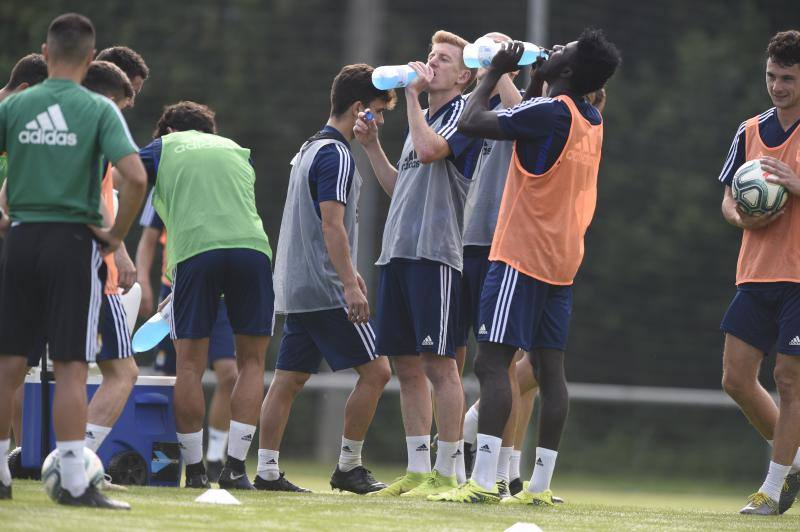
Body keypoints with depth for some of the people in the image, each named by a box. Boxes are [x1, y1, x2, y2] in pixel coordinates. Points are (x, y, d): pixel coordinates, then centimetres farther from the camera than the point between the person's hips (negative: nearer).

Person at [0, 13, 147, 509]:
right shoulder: (100, 110, -4)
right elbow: (135, 177, -16)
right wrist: (116, 235, -3)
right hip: (74, 241, -3)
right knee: (71, 368, -2)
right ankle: (75, 482, -5)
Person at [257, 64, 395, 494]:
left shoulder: (309, 149, 18)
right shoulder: (336, 154, -12)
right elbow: (333, 224, -20)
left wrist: (348, 272, 30)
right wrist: (350, 284, -23)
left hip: (296, 290, 10)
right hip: (325, 292, -10)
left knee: (289, 378, 7)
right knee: (375, 370, -5)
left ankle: (267, 470, 4)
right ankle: (348, 466, -1)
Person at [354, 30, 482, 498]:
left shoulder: (462, 112, -2)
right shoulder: (423, 119, 23)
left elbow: (429, 150, -20)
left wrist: (413, 93, -9)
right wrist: (372, 145, 17)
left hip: (436, 253, -9)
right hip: (398, 250, 9)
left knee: (438, 363, -10)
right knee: (407, 365, 7)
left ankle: (446, 474, -9)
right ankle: (417, 471, 10)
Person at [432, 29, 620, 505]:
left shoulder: (550, 112, -15)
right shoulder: (592, 121, 11)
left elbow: (472, 122, -14)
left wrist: (495, 73, 0)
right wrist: (535, 79, 24)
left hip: (523, 256, -8)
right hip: (563, 261, 9)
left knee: (492, 361, -10)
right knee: (550, 367, 6)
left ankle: (484, 481, -18)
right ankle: (541, 485, 6)